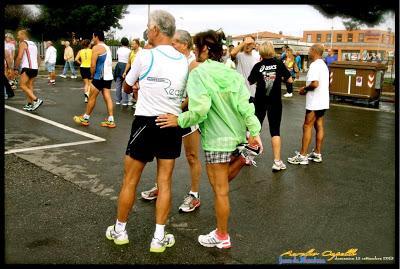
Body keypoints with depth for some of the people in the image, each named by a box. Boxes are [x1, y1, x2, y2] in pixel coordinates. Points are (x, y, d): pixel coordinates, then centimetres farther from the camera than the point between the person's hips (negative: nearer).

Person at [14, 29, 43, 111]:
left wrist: (16, 68, -8)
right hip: (35, 68, 8)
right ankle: (30, 104, 11)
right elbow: (38, 58, 23)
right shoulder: (33, 44, 20)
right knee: (29, 86, 13)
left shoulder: (23, 43, -5)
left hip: (27, 68, -8)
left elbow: (19, 57, -14)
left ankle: (36, 100, -15)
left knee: (22, 85, -3)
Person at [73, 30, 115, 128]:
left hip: (100, 77, -8)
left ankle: (85, 119, 15)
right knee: (107, 97, 5)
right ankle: (110, 121, 2)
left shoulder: (96, 47, -10)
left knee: (92, 97, 4)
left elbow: (93, 65, -16)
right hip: (108, 76, 8)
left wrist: (92, 75, 1)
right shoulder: (107, 48, 16)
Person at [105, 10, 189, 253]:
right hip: (173, 123, 4)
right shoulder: (184, 60, 2)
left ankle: (120, 230, 26)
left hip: (146, 122, -4)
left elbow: (127, 88, 5)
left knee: (130, 180, 11)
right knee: (165, 182, 9)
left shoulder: (145, 56, -11)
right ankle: (159, 238, 14)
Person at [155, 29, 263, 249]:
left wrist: (179, 120, -11)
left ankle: (222, 237, 20)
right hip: (237, 135, 7)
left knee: (220, 190, 7)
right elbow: (244, 105, 1)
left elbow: (200, 109, -23)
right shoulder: (232, 73, 6)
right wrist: (254, 132, 2)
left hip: (216, 139, -7)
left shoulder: (198, 73, -12)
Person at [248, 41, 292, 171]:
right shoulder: (279, 64, -6)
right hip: (275, 102, -1)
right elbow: (289, 79, -4)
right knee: (275, 130, 4)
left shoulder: (258, 66, -5)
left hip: (260, 101, 1)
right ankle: (277, 162, 2)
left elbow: (250, 82, -1)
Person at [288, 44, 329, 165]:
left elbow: (315, 83, -26)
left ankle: (302, 156, -2)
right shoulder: (323, 65, 15)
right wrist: (307, 88, 11)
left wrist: (304, 89, -9)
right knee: (319, 126, 12)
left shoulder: (314, 65, -16)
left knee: (307, 127, -5)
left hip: (315, 102, -10)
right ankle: (317, 154, 17)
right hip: (322, 101, 10)